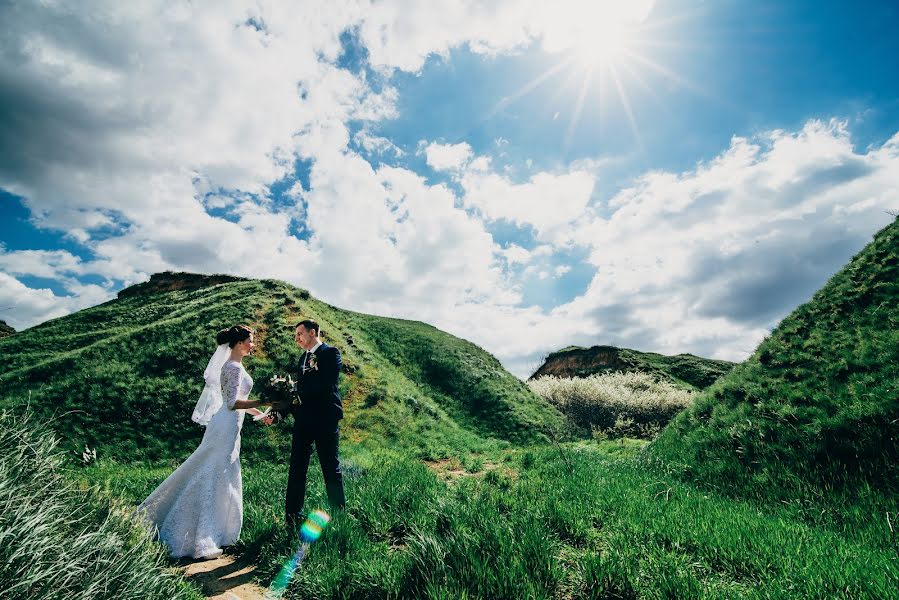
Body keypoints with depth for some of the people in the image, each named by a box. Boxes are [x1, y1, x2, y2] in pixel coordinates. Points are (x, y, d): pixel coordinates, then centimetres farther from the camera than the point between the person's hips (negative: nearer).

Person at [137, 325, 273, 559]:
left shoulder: (234, 366, 13)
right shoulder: (234, 368, -17)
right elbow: (233, 403, -23)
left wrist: (258, 413, 18)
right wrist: (264, 403, -25)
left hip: (229, 428, 10)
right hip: (226, 428, -10)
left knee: (223, 481, 17)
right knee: (213, 480, -2)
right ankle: (201, 541, 9)